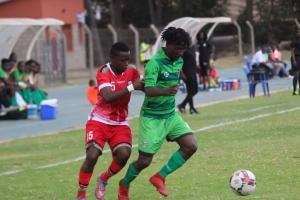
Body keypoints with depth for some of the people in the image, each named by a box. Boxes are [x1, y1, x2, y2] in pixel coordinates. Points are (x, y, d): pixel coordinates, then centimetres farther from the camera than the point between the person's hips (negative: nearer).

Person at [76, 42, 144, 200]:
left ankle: (103, 180, 10)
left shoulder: (131, 72, -2)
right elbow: (108, 97, -30)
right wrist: (131, 87, -36)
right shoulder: (104, 72, -16)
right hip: (99, 120, -3)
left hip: (120, 123, 3)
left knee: (124, 153, -20)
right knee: (92, 155, -19)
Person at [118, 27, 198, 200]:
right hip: (152, 118, -7)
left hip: (171, 115, 7)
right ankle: (125, 185, 27)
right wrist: (166, 91, -51)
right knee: (145, 161, -3)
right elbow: (149, 90, -35)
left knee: (191, 146, -11)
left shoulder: (179, 61, 3)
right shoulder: (155, 63, -21)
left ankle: (160, 177, 2)